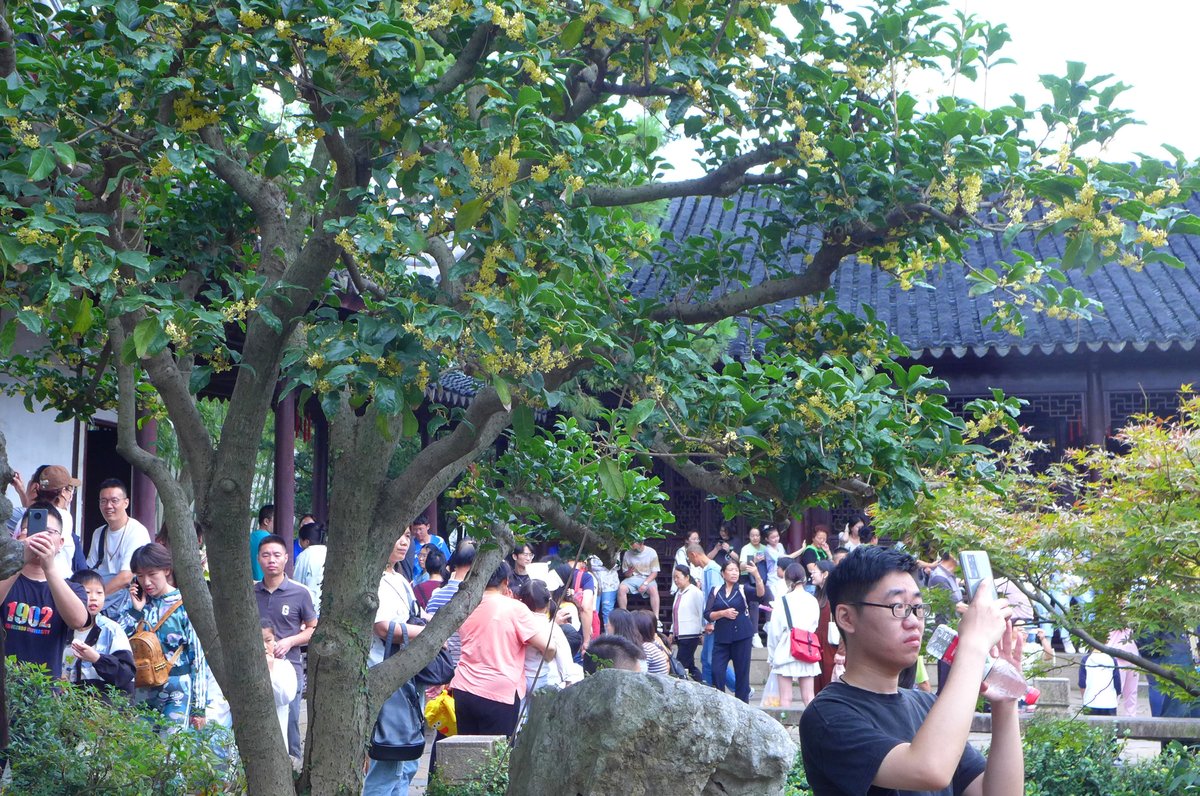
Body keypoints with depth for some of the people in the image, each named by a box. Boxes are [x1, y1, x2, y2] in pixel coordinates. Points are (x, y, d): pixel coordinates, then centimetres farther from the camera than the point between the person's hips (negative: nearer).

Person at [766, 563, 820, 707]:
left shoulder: (782, 600, -9)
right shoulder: (813, 601, 1)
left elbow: (774, 631, -5)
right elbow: (814, 626, 5)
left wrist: (771, 656, 4)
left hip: (786, 652, -3)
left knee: (785, 698, 1)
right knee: (808, 697, 7)